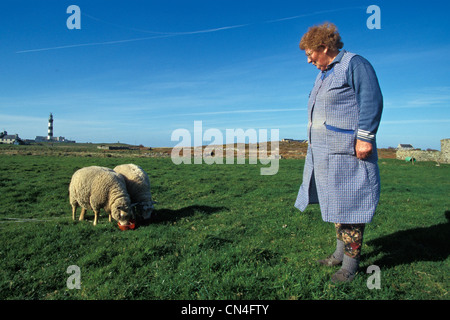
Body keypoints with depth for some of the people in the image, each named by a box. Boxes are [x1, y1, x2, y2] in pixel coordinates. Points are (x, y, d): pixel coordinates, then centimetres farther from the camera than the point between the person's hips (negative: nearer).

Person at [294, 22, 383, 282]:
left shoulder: (354, 64, -6)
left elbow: (372, 101, -15)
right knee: (335, 204, 14)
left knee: (348, 205, -3)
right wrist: (313, 142, 24)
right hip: (324, 153, 9)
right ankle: (341, 253, 27)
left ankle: (351, 263, 9)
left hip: (347, 153, -9)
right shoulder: (323, 75, 20)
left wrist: (365, 137, -21)